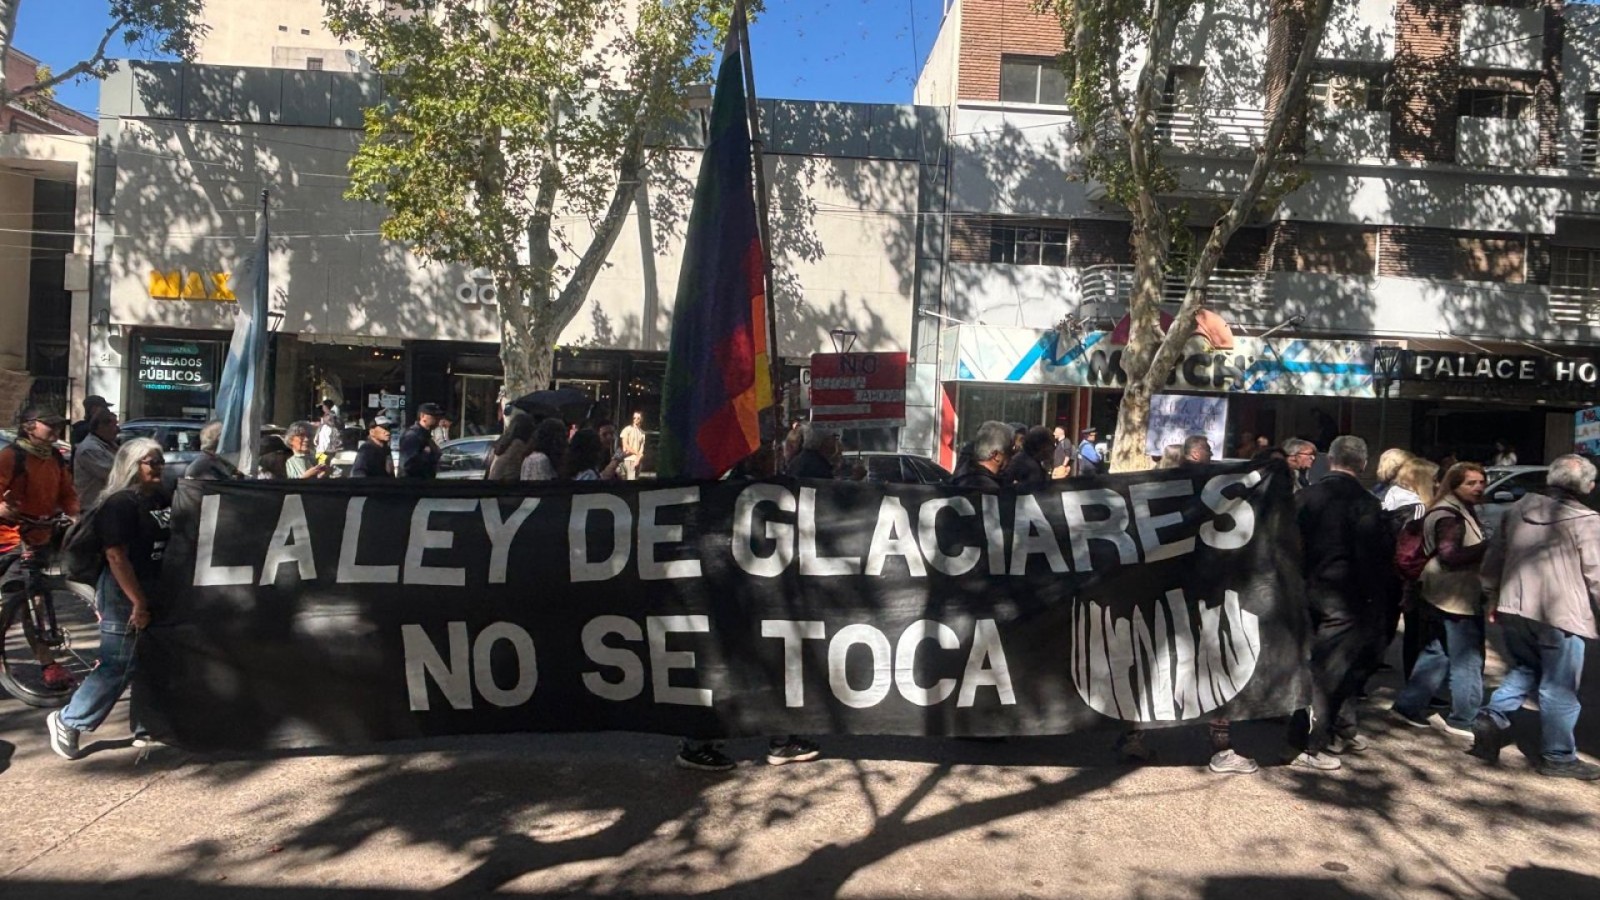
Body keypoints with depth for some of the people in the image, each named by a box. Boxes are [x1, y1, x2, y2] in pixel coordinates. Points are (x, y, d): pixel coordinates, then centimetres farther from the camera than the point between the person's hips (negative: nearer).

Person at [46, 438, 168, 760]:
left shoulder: (162, 499, 9)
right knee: (117, 667, -3)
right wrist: (138, 603, -23)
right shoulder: (119, 504, -15)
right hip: (125, 595, -8)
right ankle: (67, 722, 14)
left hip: (156, 591, 8)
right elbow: (116, 557, -21)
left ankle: (145, 728, 23)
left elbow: (173, 542, 18)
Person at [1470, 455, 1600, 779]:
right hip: (1560, 616, -5)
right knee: (1558, 688, 6)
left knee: (1525, 669, 23)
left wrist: (1494, 598, 23)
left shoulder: (1519, 510, 6)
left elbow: (1493, 559, 13)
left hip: (1514, 610, 5)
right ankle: (1558, 757, 16)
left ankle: (1493, 717, 5)